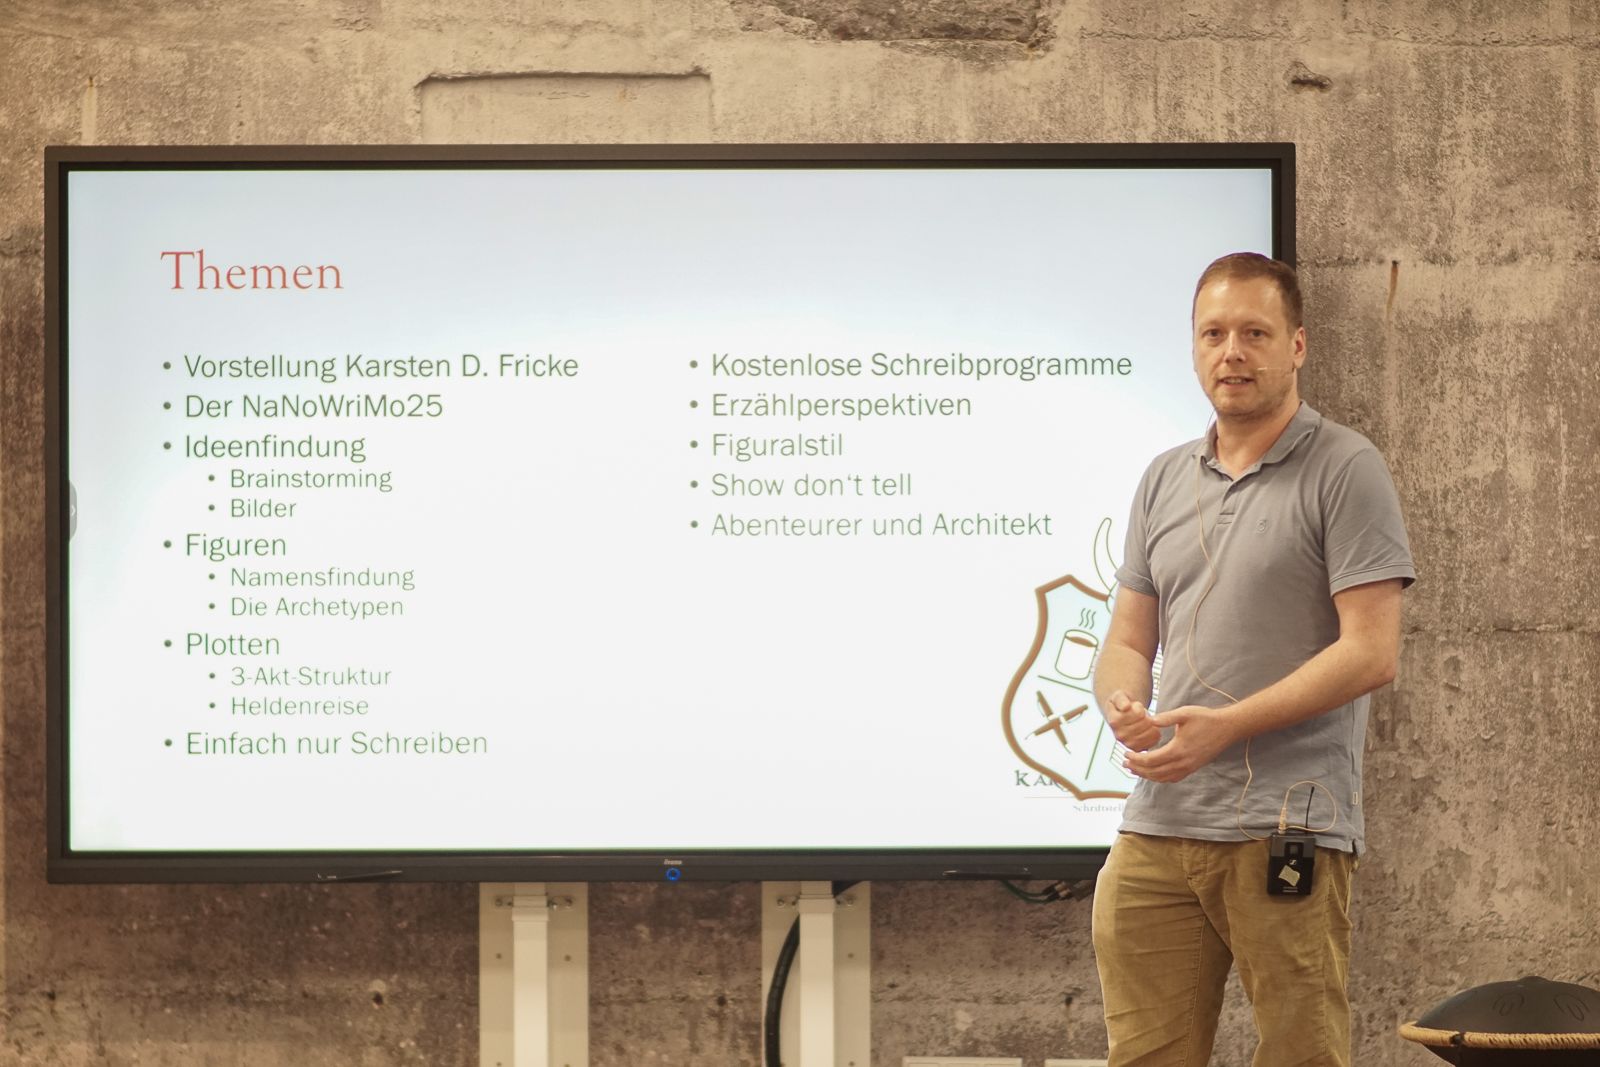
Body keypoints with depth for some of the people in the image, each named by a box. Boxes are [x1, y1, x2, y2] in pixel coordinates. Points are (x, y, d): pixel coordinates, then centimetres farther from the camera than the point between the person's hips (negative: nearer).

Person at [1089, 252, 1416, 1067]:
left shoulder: (1346, 471, -2)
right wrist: (1122, 705, -5)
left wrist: (1226, 726, -15)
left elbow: (1371, 653, -9)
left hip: (1286, 836, -5)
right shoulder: (1165, 480, 18)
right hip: (1157, 830, 5)